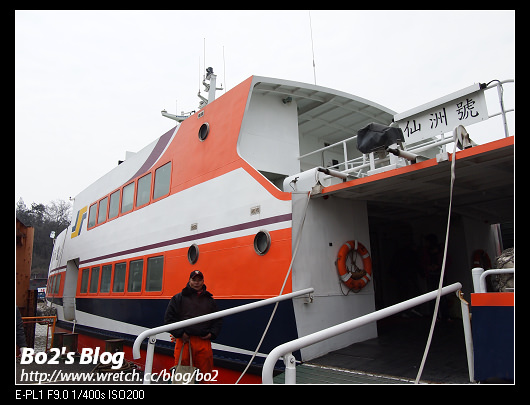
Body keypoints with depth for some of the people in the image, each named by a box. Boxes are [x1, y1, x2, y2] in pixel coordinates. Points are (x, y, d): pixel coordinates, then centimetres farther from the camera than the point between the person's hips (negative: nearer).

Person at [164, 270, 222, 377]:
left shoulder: (210, 300, 17)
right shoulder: (178, 298, 7)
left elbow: (218, 320, 21)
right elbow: (169, 318, 2)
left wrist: (212, 333, 5)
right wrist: (180, 333, -6)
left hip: (204, 342, 3)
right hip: (184, 341, -2)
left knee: (205, 373, 5)